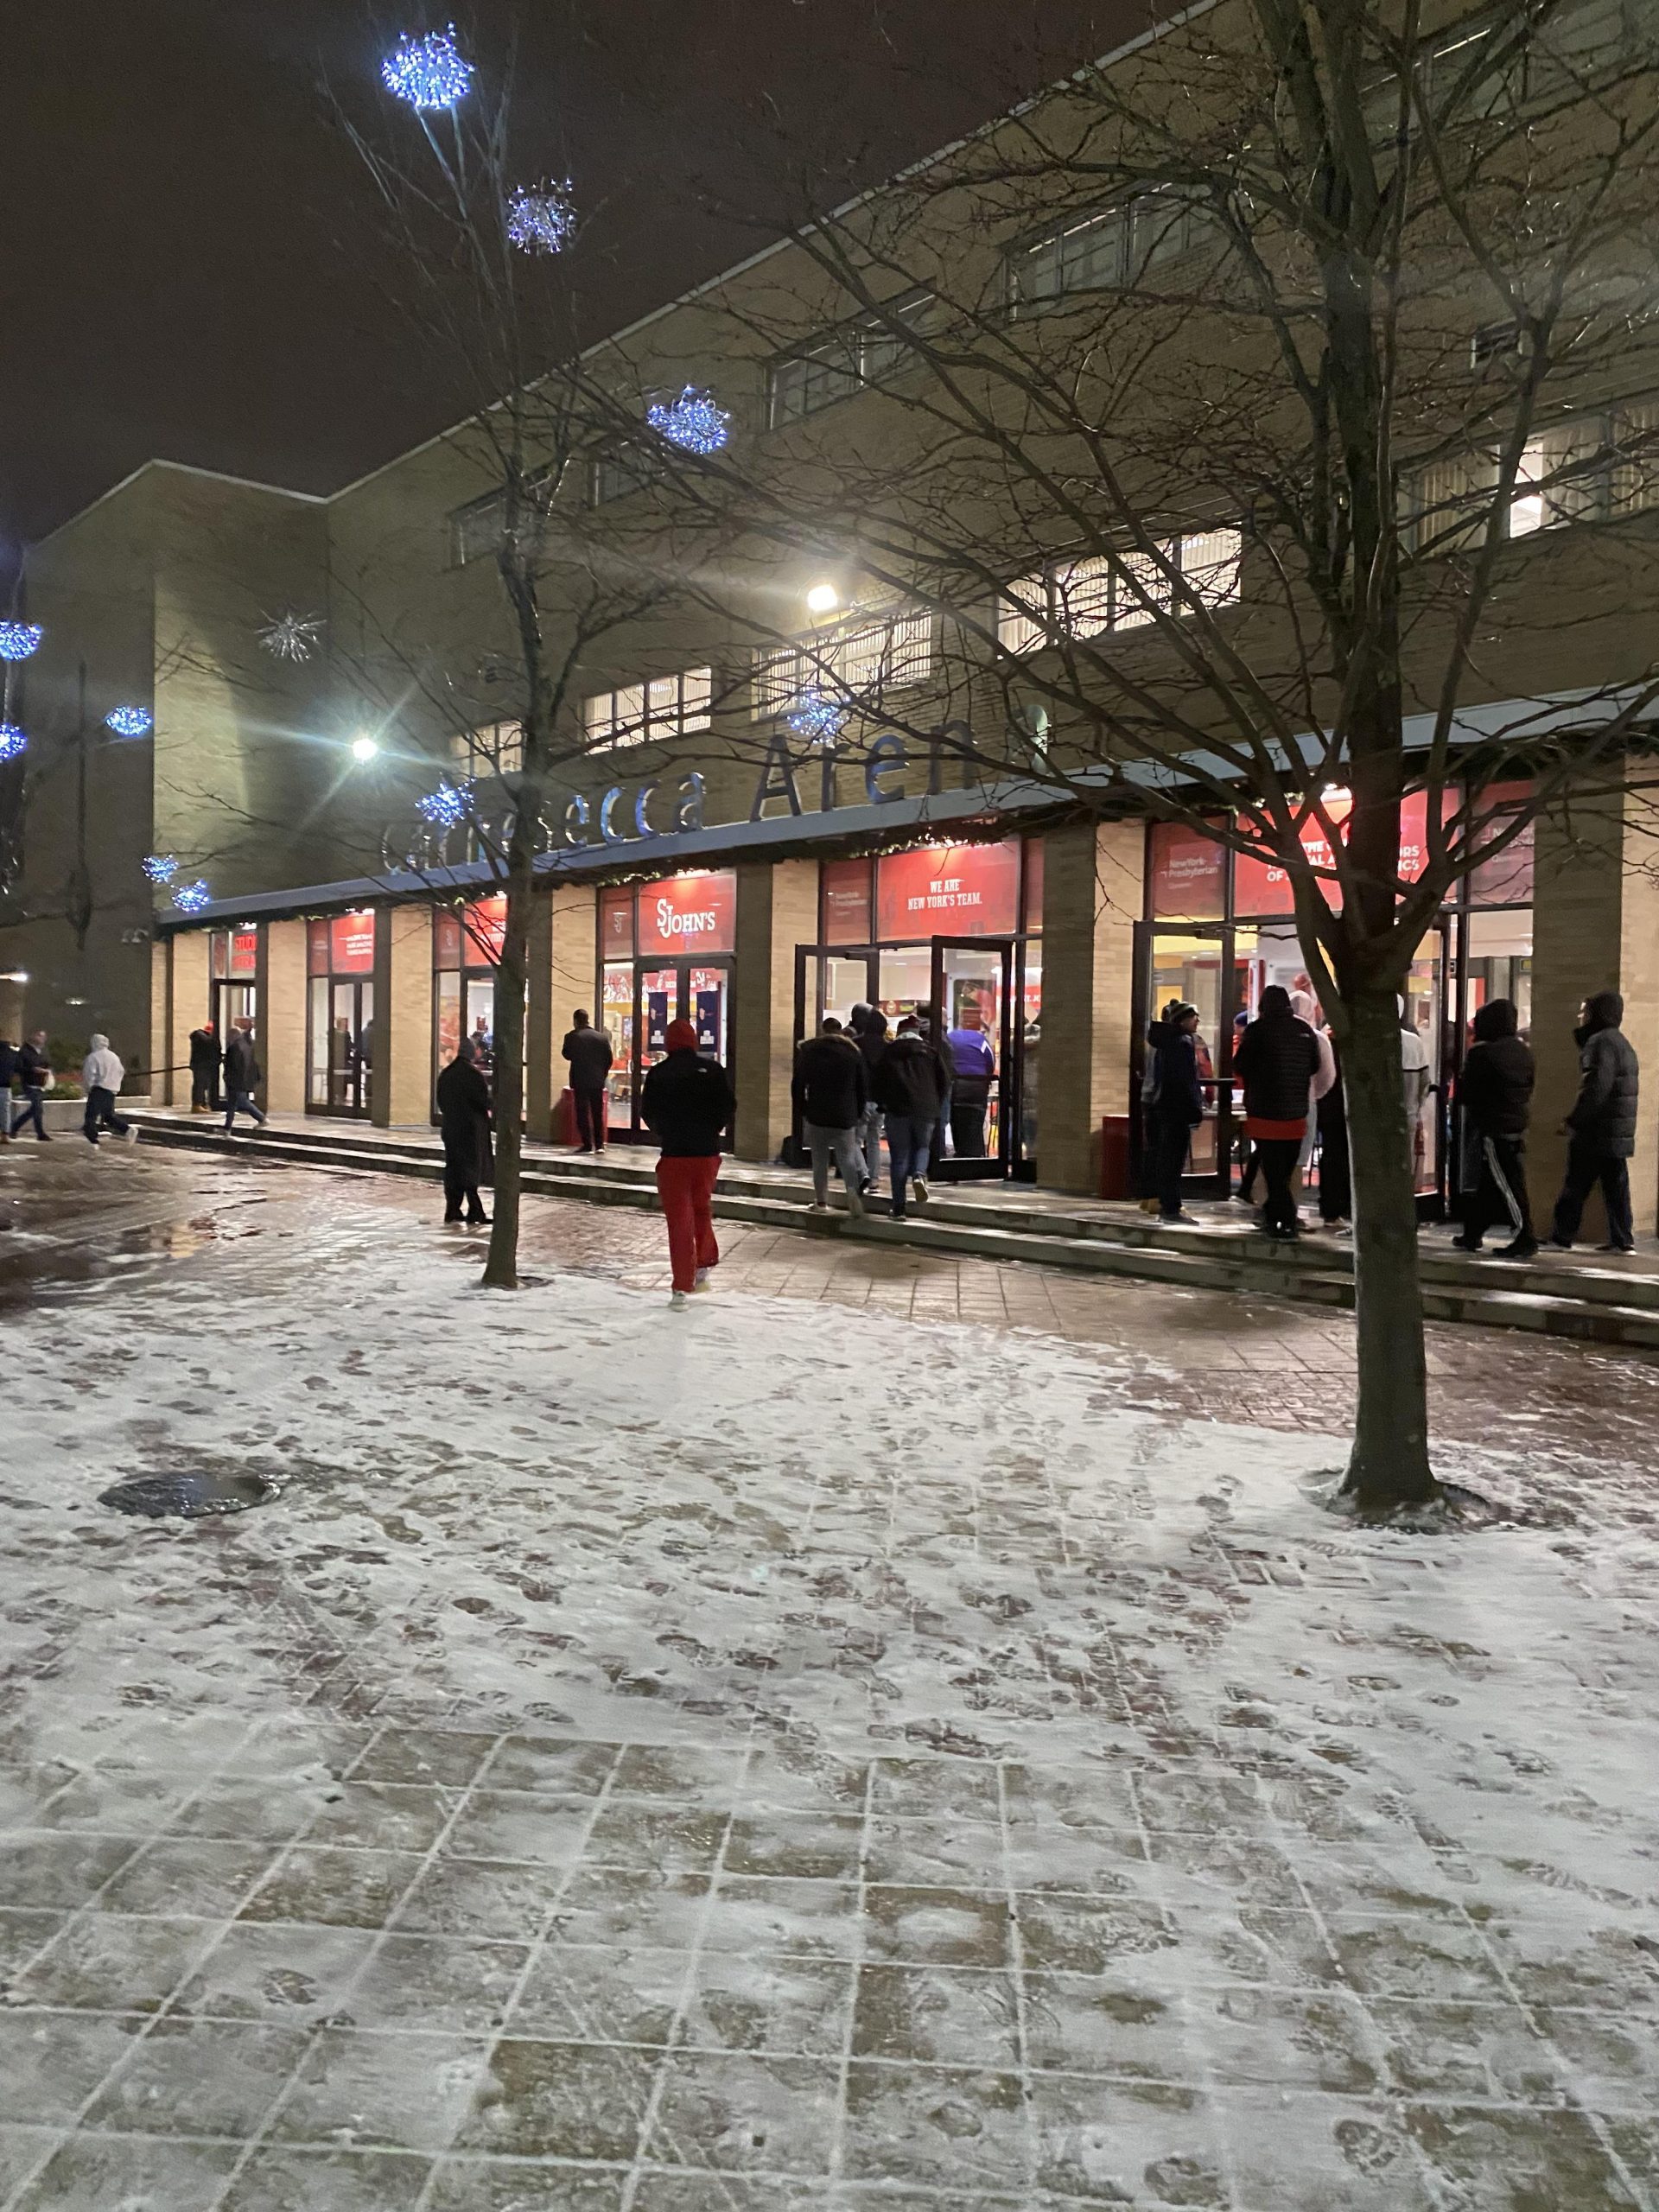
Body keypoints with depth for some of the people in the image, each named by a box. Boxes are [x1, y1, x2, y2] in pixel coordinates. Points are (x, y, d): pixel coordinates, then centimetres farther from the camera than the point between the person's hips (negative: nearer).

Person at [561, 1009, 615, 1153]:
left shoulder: (571, 1036, -7)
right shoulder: (602, 1037, 2)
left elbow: (567, 1055, 5)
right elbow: (609, 1059, 4)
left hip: (580, 1081, -3)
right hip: (598, 1081, 3)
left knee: (583, 1114, 2)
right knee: (598, 1114, 10)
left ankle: (587, 1144, -2)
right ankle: (599, 1145, 9)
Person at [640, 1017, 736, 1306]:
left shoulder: (658, 1073, -4)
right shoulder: (712, 1070, -2)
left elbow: (647, 1112, -2)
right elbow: (728, 1106, -4)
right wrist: (711, 1131, 10)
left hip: (674, 1153, -2)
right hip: (708, 1152, 2)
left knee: (678, 1219, 2)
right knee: (702, 1209, 22)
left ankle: (681, 1287, 0)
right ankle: (703, 1268, 22)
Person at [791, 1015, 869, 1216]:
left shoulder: (808, 1050, 4)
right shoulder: (853, 1052, 5)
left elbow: (797, 1084, 3)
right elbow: (863, 1086, 6)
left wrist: (802, 1111, 11)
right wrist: (858, 1113, 13)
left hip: (816, 1114, 0)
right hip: (845, 1116, 0)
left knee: (819, 1160, 8)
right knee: (847, 1156, 4)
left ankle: (821, 1202, 8)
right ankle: (853, 1188, -21)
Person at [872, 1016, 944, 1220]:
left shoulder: (889, 1052, 7)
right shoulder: (930, 1051, 9)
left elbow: (879, 1082, 6)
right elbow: (942, 1080, 7)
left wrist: (884, 1104, 19)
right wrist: (936, 1108, 16)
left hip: (897, 1110, 0)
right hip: (926, 1109, 1)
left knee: (899, 1157, 4)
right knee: (921, 1147, 22)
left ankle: (899, 1208, 1)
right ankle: (918, 1175, -11)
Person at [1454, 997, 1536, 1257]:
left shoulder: (1482, 1053, -15)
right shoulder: (1523, 1052, 9)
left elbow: (1465, 1094, -12)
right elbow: (1528, 1091, 15)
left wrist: (1459, 1082, 7)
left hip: (1492, 1130, -8)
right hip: (1518, 1126, 8)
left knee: (1506, 1185, -5)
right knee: (1488, 1184, 15)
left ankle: (1524, 1238, -5)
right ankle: (1472, 1233, 23)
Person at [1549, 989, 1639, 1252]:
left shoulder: (1600, 1042, -14)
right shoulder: (1622, 1043, 18)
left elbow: (1596, 1088, -23)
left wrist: (1574, 1122, -17)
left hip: (1596, 1132, -9)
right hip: (1620, 1134, 9)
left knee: (1575, 1186, -2)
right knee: (1616, 1188, 9)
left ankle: (1561, 1236, 3)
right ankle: (1623, 1239, 8)